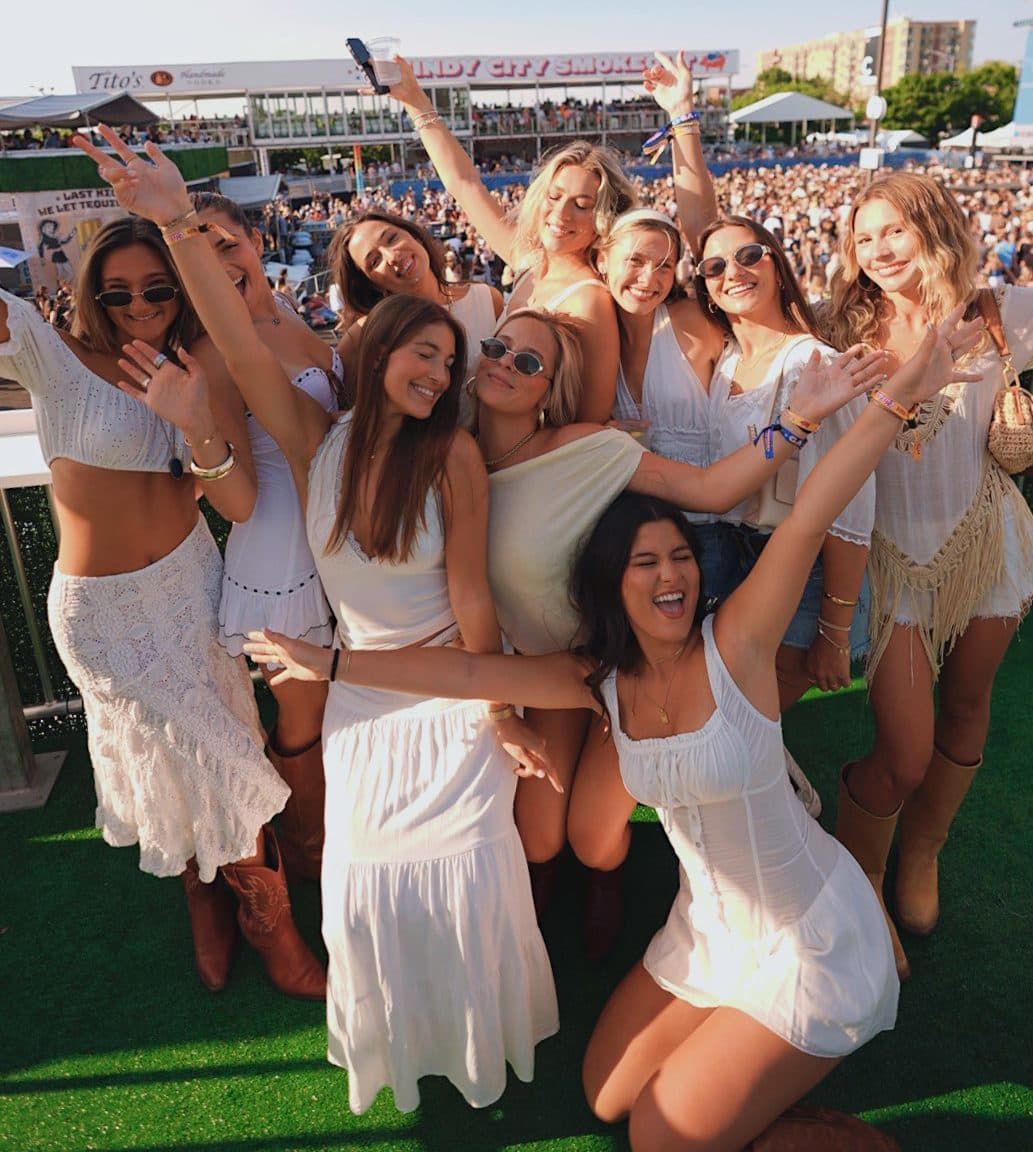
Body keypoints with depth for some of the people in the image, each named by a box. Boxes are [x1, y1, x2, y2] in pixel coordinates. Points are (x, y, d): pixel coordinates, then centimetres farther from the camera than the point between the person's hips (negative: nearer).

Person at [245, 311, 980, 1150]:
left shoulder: (735, 643, -21)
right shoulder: (599, 681, -7)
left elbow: (807, 521, -32)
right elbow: (471, 671, -9)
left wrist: (898, 398, -40)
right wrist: (331, 665, -8)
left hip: (811, 938, -5)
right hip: (708, 928, 6)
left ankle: (806, 1063, 22)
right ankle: (776, 1061, 33)